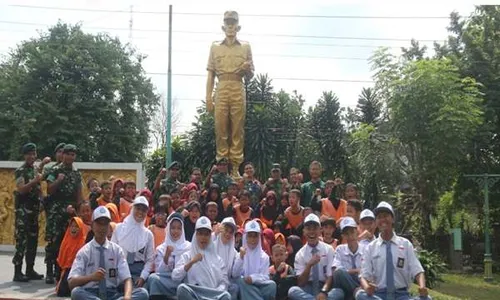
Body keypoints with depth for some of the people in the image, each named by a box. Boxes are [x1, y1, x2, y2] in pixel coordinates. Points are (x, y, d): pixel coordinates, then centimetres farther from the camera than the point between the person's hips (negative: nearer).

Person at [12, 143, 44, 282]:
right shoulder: (20, 171, -7)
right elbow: (21, 190, -19)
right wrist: (34, 181, -26)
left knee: (33, 240, 9)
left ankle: (30, 270, 16)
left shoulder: (36, 171, 16)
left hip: (34, 209, 8)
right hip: (23, 210, -8)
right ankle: (17, 272, -6)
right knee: (22, 241, -9)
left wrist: (41, 202, 13)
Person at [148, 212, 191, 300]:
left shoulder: (189, 247, 10)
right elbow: (159, 272, 2)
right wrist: (166, 257, -12)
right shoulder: (161, 249, 11)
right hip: (166, 281, 2)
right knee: (153, 278, -29)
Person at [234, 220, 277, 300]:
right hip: (244, 287, -1)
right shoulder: (240, 254, 9)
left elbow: (265, 277, -2)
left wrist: (253, 278, -22)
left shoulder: (264, 256, 10)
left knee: (272, 284, -28)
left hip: (259, 286, 1)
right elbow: (235, 274, -6)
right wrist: (241, 257, -21)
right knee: (241, 281, -33)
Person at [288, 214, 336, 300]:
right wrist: (309, 265, -18)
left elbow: (331, 276, -6)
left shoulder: (328, 250, 2)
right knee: (293, 291, -31)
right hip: (307, 289, 1)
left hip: (325, 289, -1)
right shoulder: (300, 254, 4)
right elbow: (301, 283, -3)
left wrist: (324, 291, -26)